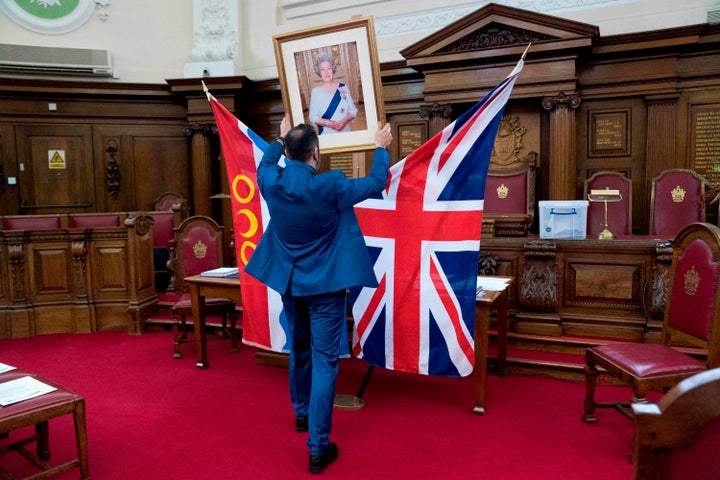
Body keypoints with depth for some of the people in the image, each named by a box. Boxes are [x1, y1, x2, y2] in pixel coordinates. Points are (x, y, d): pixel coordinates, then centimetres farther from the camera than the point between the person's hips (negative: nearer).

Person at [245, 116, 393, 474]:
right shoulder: (330, 186, -21)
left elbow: (264, 164, 18)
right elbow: (375, 184, -4)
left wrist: (280, 138, 33)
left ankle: (301, 413, 44)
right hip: (325, 285, -5)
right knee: (324, 361, 0)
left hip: (289, 283, 5)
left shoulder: (272, 183, -9)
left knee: (298, 351, 23)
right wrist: (381, 148, 12)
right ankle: (318, 446, 5)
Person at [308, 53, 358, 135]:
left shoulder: (343, 87, 4)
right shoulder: (315, 91, -1)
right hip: (326, 135, -2)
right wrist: (328, 123, -19)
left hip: (345, 133, 2)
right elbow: (312, 117, -4)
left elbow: (353, 111, 6)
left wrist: (345, 120, -14)